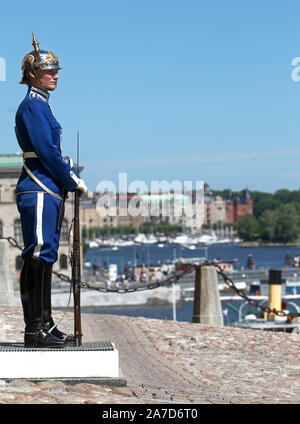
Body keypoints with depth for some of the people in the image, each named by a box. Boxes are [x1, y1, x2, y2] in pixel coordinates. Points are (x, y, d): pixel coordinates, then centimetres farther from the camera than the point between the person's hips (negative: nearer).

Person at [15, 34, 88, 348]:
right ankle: (35, 330, -6)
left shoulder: (40, 105, 20)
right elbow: (46, 151, -17)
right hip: (39, 191, -10)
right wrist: (73, 181, -10)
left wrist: (70, 174, 9)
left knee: (44, 257, 11)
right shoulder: (32, 105, -10)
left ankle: (45, 325, 17)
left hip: (49, 191, 10)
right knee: (37, 256, -9)